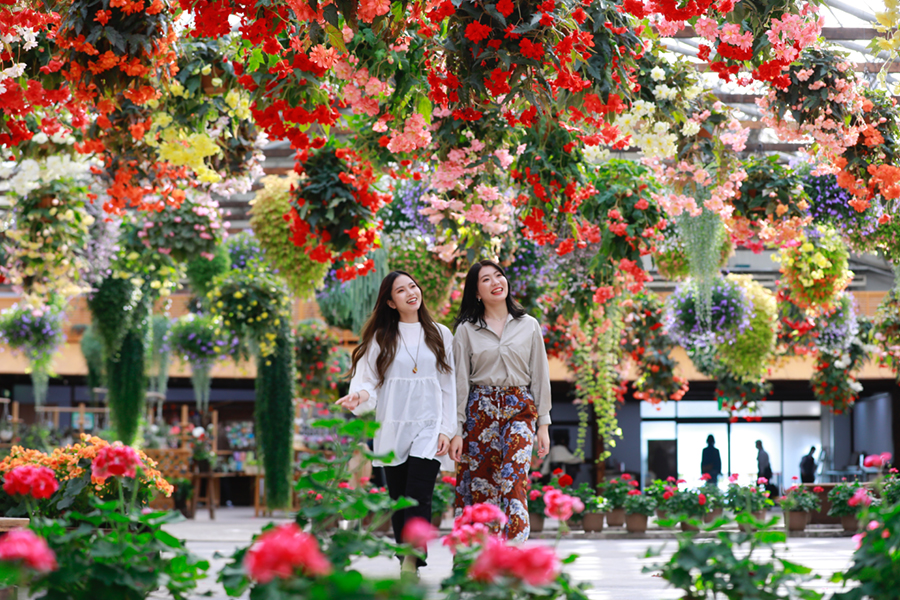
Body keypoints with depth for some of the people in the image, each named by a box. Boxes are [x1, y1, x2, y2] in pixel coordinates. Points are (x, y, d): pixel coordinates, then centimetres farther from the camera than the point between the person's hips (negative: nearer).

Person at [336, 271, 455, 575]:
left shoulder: (440, 335, 9)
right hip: (391, 431, 1)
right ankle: (405, 568, 11)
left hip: (428, 427, -1)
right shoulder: (380, 338, 7)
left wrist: (447, 430, 2)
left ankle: (412, 564, -20)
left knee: (418, 499, -15)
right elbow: (368, 381, 5)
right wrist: (360, 396, -19)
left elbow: (449, 386, 9)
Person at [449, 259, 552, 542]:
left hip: (518, 411, 0)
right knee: (475, 485, -1)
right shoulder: (467, 330, 6)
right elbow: (459, 381, 4)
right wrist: (456, 430, -2)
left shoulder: (529, 325, 8)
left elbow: (540, 375, 9)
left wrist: (543, 424, 4)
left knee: (512, 481, -16)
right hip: (479, 412, 1)